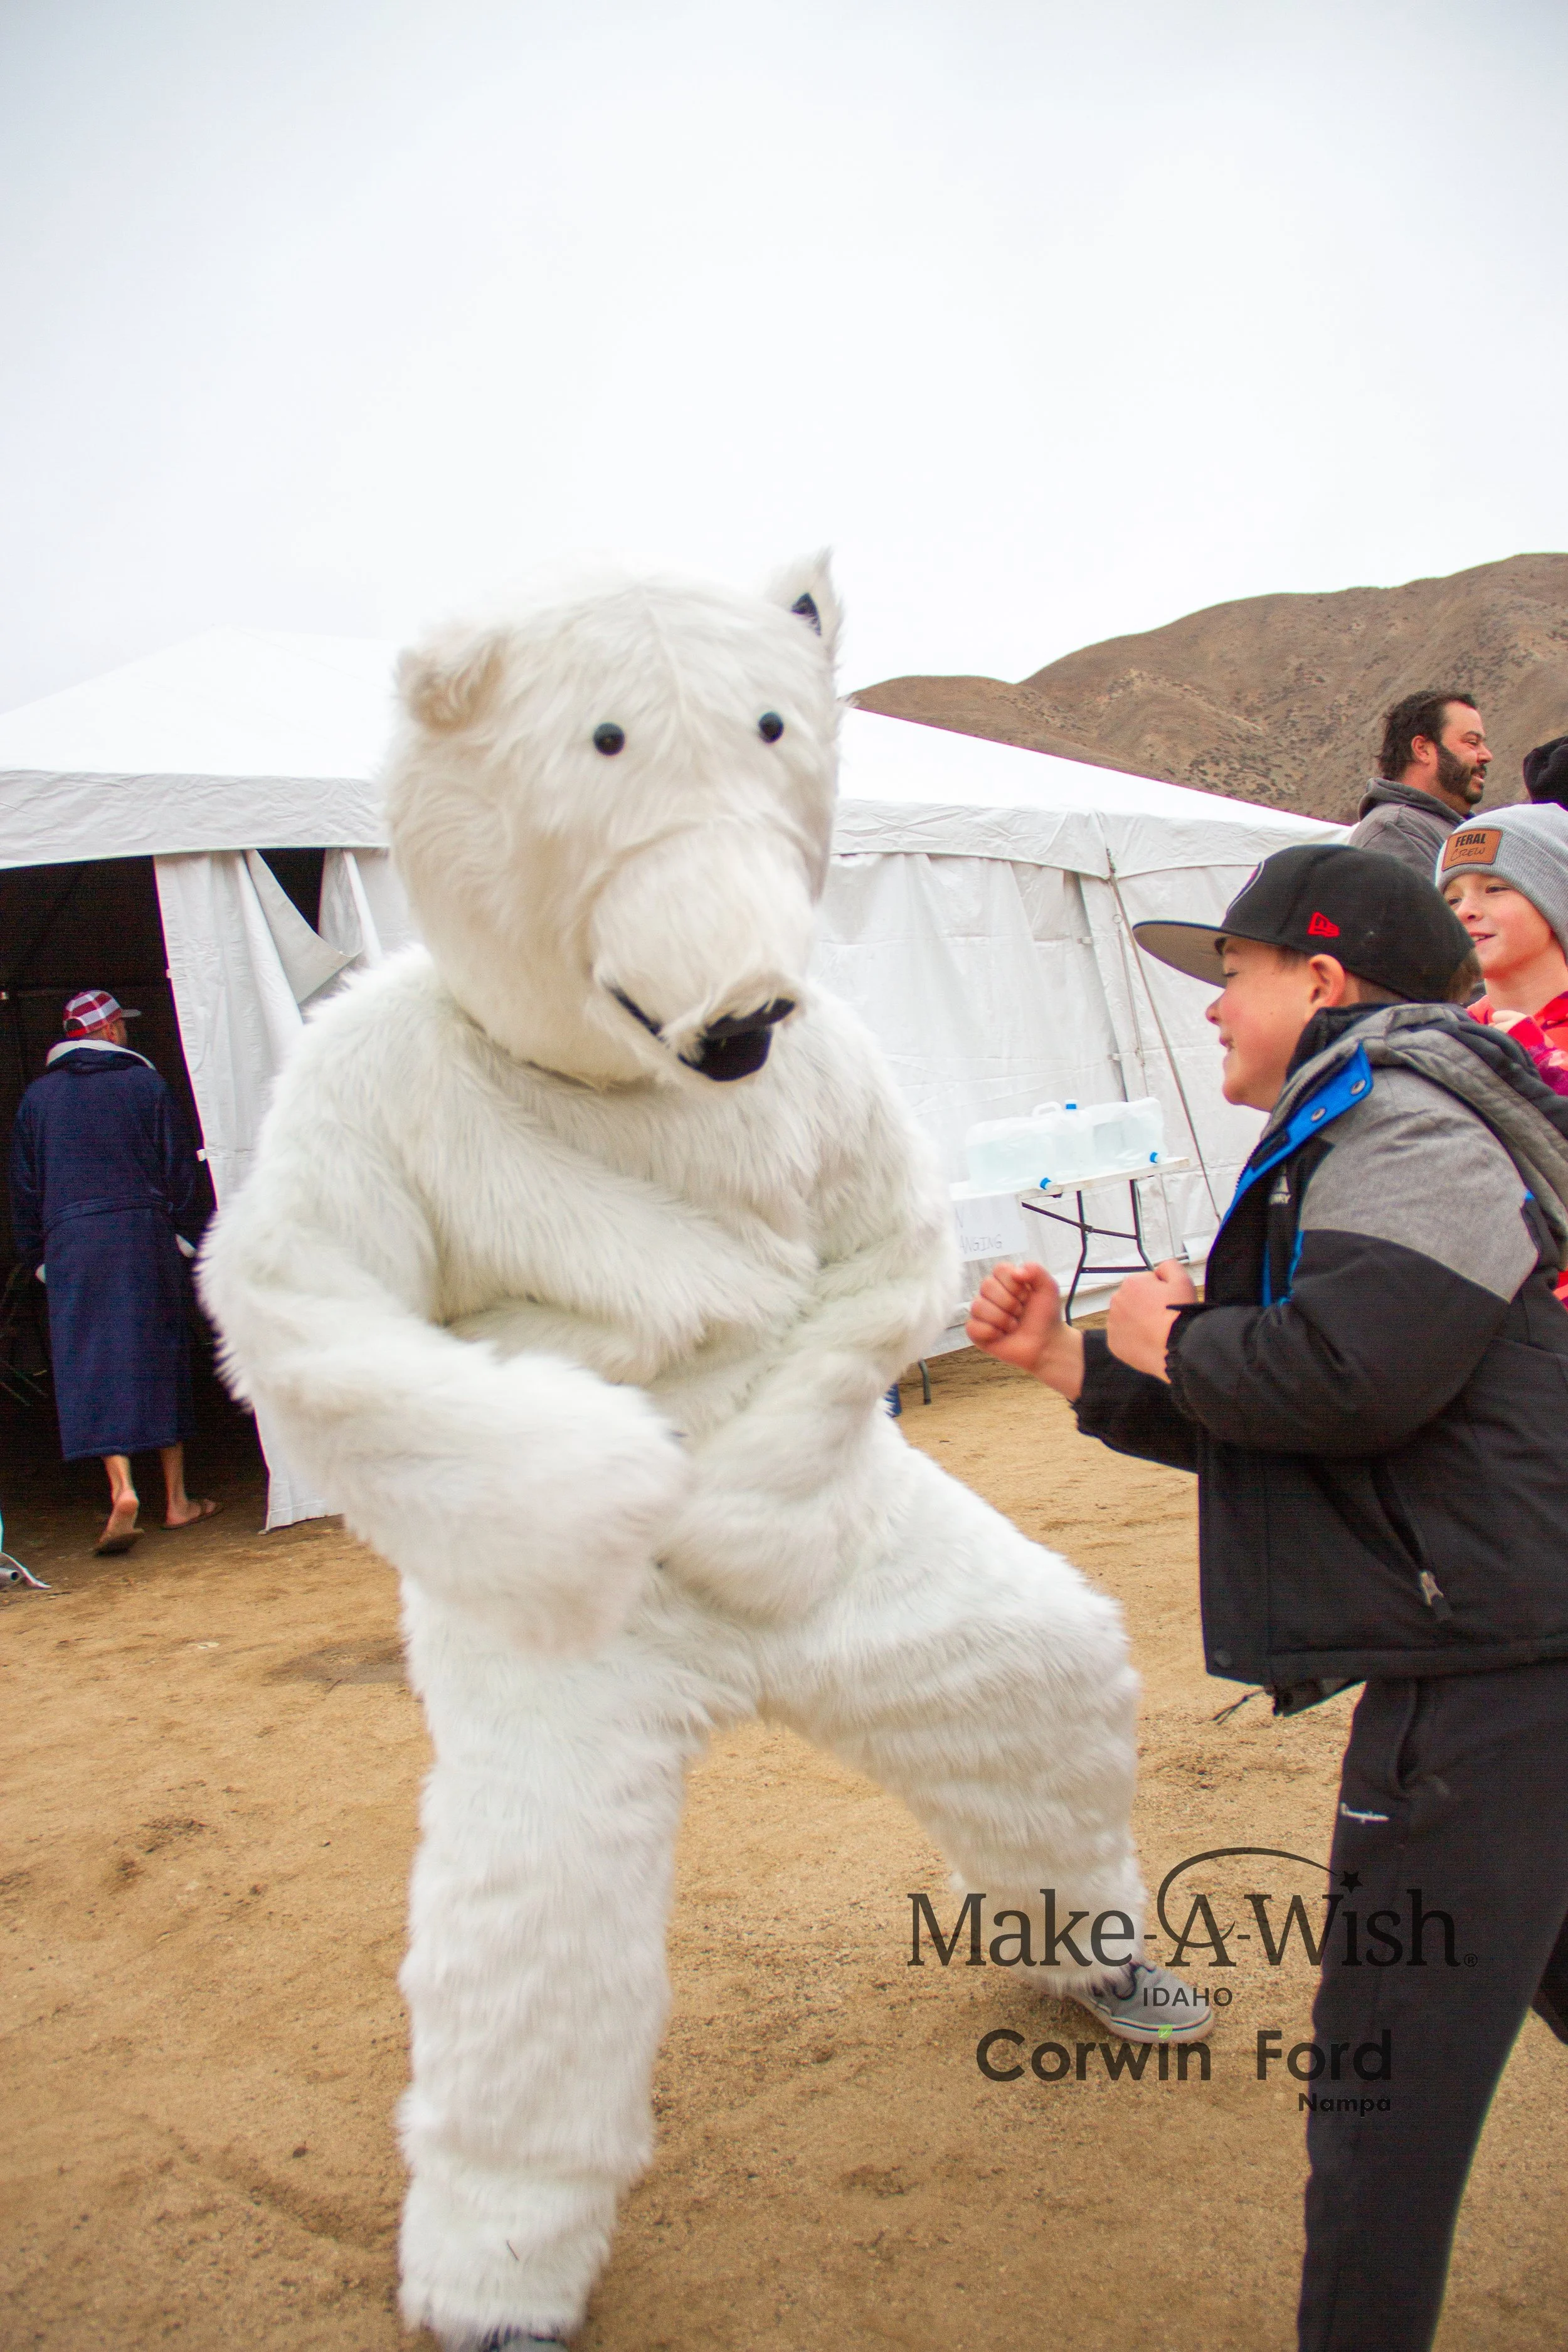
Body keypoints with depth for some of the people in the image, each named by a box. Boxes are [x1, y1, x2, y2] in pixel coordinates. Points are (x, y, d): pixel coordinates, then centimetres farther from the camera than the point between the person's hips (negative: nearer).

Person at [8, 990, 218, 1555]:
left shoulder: (37, 1097, 7)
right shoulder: (145, 1083, 1)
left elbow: (24, 1187, 9)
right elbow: (178, 1168, 2)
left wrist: (37, 1256, 16)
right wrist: (187, 1234, 11)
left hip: (71, 1243, 1)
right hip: (144, 1233, 0)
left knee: (92, 1366, 0)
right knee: (160, 1357, 7)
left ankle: (122, 1488, -18)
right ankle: (176, 1498, 12)